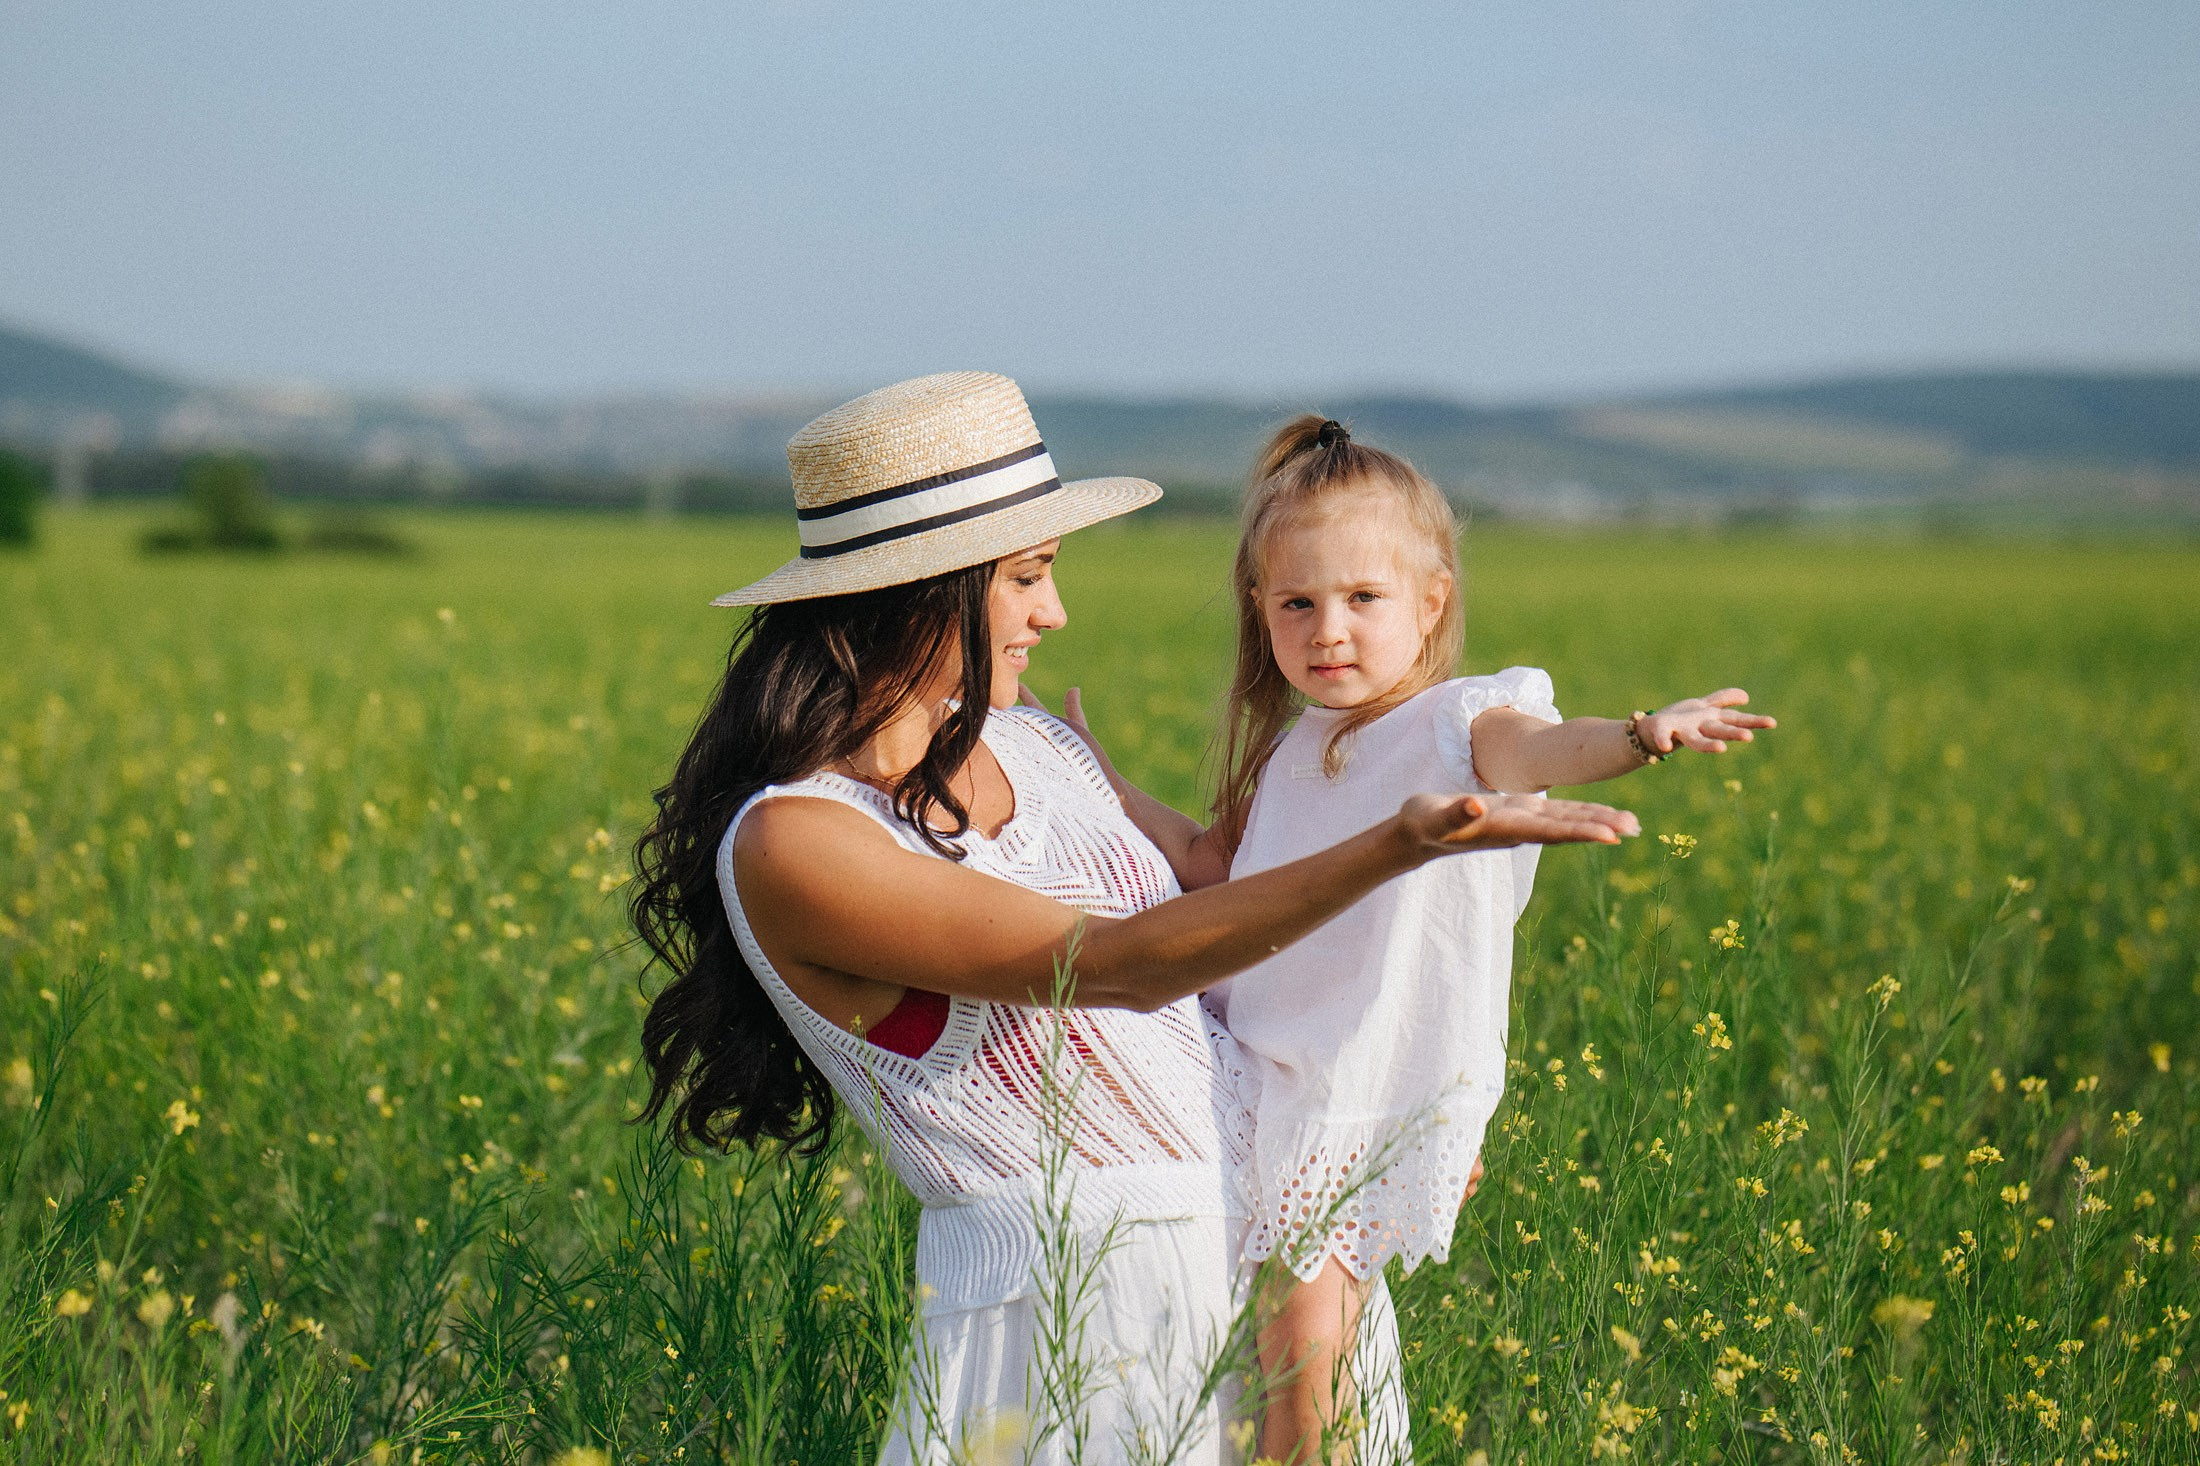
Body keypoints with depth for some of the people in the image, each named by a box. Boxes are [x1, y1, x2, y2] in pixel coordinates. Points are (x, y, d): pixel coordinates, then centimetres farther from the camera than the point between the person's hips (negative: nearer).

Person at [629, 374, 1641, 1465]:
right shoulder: (788, 845, -18)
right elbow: (1116, 966, -25)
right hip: (1081, 1312, -7)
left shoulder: (1035, 747, 6)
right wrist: (1401, 843, -32)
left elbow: (1209, 897, 23)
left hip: (1253, 1231, 7)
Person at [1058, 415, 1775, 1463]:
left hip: (1377, 1092, -6)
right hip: (1264, 1080, 7)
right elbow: (1203, 865, 25)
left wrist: (1639, 736, -55)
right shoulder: (1292, 754, 12)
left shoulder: (1459, 726, -10)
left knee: (1306, 1325, -12)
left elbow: (1536, 749, -33)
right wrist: (1093, 773, 21)